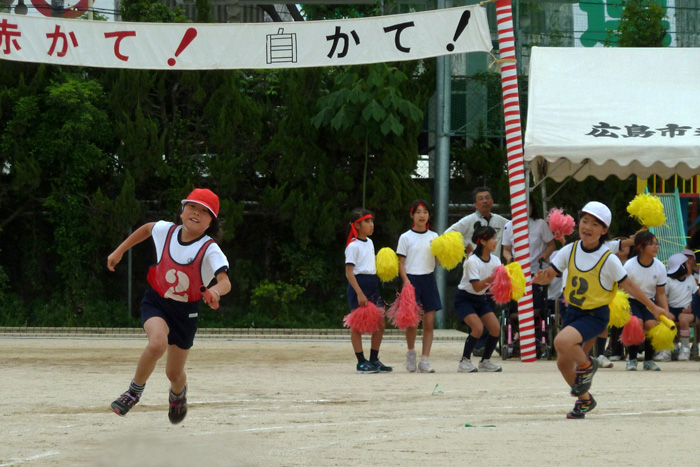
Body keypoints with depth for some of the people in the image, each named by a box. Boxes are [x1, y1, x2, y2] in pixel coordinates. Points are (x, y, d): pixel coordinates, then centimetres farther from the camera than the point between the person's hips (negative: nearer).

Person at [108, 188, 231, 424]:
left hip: (186, 311, 0)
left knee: (174, 373, 10)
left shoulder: (210, 250, -19)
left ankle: (178, 393, 50)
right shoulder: (166, 230, -9)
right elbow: (147, 228, 16)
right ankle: (135, 390, -7)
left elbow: (225, 282, -34)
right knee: (158, 343, -32)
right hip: (156, 302, 0)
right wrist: (120, 251, 18)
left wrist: (216, 290, -58)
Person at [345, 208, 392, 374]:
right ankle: (361, 362, 2)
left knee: (380, 324, 6)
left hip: (372, 284, 8)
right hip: (358, 284, -8)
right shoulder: (353, 246, -10)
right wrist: (359, 293, -22)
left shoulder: (369, 242, 15)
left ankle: (374, 360, 15)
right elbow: (349, 272, -15)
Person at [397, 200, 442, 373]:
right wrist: (406, 281, -14)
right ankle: (411, 352, 20)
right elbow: (401, 263, -1)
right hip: (412, 279, -3)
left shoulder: (433, 236, 11)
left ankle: (425, 360, 2)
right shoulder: (406, 237, 2)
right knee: (412, 322, -6)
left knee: (429, 323, -2)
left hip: (429, 280, 3)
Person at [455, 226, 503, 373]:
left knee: (495, 328, -7)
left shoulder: (495, 260, -2)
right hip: (464, 299, -7)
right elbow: (477, 287, -27)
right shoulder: (473, 261, -22)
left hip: (480, 299, 7)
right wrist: (492, 278, -37)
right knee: (478, 328, -24)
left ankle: (485, 361, 10)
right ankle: (464, 362, -9)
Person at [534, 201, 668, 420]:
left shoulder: (609, 260, -15)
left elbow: (628, 284, -5)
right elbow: (550, 275, -3)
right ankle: (584, 399, 36)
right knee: (563, 363, 10)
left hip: (596, 316, -5)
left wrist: (653, 307, 0)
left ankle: (587, 365, 2)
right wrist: (541, 278, -27)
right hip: (573, 311, 5)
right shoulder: (569, 251, -4)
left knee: (561, 342, -29)